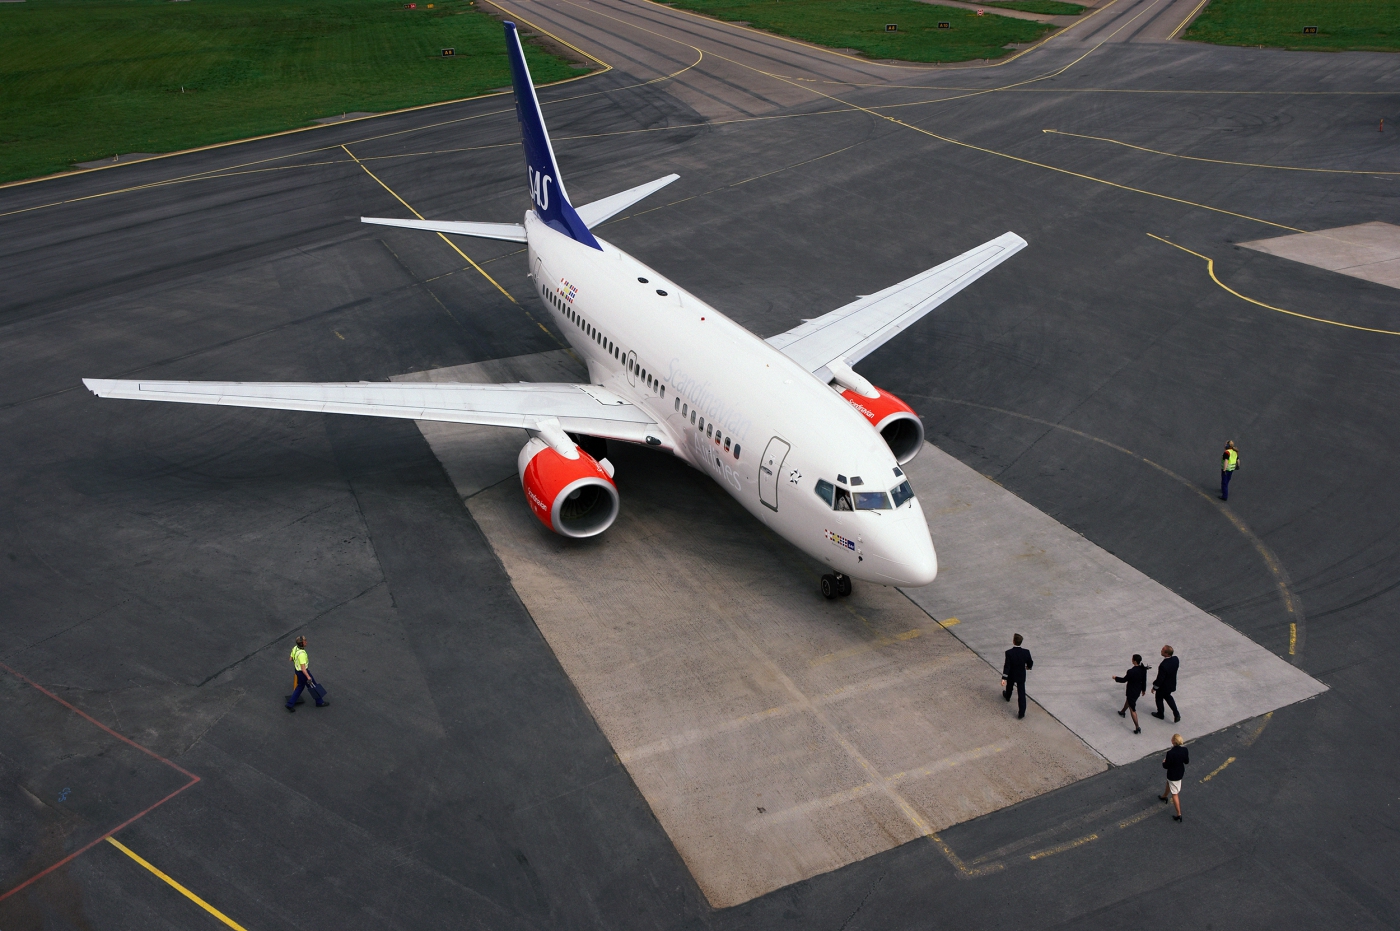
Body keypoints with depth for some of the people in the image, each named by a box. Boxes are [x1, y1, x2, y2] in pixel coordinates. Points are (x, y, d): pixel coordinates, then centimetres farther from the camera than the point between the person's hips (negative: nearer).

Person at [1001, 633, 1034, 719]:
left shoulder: (1009, 653, -26)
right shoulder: (1026, 652, -20)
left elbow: (1007, 666, -26)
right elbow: (1030, 663, -6)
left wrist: (1004, 678, -25)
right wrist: (1027, 666, 18)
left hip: (1011, 675, 0)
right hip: (1021, 676, 0)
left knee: (1009, 686, 30)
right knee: (1021, 693, 6)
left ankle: (1007, 696, 60)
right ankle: (1022, 713, 7)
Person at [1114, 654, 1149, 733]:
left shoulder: (1131, 671, -34)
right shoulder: (1143, 669, -13)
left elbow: (1124, 680, -18)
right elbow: (1144, 680, 1)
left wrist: (1116, 678, 1)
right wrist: (1143, 689, 18)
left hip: (1132, 691, -8)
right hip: (1138, 690, 8)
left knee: (1132, 709, 5)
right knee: (1128, 700, 35)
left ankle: (1137, 727, 7)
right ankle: (1122, 712, 61)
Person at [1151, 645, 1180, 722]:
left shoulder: (1163, 666, -40)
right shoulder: (1176, 659, -19)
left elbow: (1160, 679, -28)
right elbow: (1177, 667, 1)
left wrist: (1154, 687, -11)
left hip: (1163, 686, -6)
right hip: (1172, 684, 6)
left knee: (1159, 698, 21)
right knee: (1167, 696, 31)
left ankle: (1160, 714, 43)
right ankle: (1176, 714, 31)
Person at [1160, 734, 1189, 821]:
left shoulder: (1170, 753, -34)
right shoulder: (1184, 750, -17)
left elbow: (1166, 766, -22)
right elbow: (1187, 761, -2)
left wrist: (1164, 762, 0)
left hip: (1173, 774, -7)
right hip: (1181, 772, 7)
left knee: (1175, 793, 7)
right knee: (1169, 783, 35)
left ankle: (1179, 814, 13)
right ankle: (1164, 796, 61)